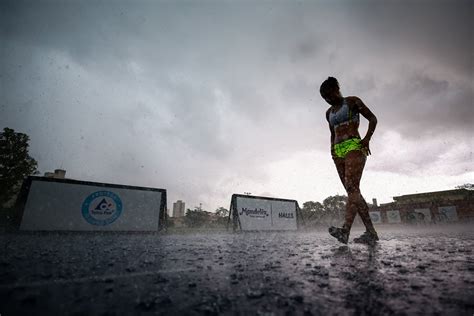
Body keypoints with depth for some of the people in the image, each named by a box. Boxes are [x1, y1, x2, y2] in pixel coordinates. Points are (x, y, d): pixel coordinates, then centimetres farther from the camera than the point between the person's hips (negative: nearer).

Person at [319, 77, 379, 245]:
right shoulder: (329, 112, 23)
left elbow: (373, 119, 5)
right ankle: (371, 232, 1)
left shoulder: (353, 101, 7)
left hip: (354, 147, -6)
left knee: (352, 187, -23)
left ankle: (345, 230, -37)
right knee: (353, 191, -1)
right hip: (338, 152, 7)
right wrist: (332, 149, 14)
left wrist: (367, 138, -10)